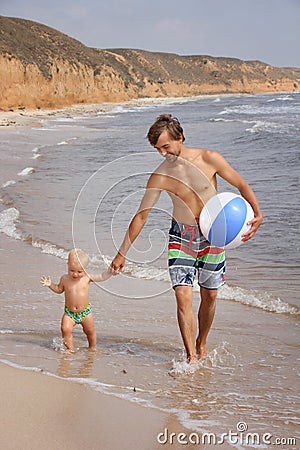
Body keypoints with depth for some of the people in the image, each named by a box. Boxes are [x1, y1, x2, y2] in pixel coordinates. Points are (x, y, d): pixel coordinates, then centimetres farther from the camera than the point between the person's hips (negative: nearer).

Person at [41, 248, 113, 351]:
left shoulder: (87, 278, -10)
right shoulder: (65, 279, -7)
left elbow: (102, 277, -5)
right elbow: (59, 289, 11)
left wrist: (110, 271, -19)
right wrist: (50, 285, -3)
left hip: (85, 311, 0)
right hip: (69, 312, 0)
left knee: (90, 331, 11)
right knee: (66, 329, -19)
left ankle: (92, 348, 34)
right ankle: (70, 349, -4)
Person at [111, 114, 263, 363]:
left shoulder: (209, 159, -11)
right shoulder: (160, 176, -9)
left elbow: (242, 185, -2)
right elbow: (141, 216, -2)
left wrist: (257, 214, -19)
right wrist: (122, 253, -2)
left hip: (212, 235, 0)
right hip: (181, 237, 0)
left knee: (209, 296, 9)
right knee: (183, 297, -12)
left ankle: (201, 345, 32)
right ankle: (191, 357, -7)